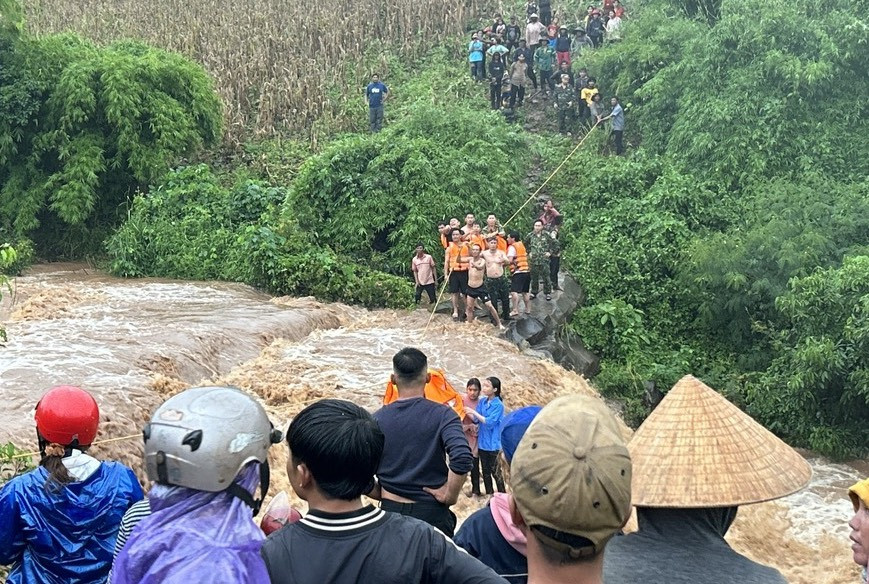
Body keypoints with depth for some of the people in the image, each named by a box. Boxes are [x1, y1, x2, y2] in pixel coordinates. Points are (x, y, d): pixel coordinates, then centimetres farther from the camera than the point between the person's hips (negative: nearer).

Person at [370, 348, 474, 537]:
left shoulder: (377, 419, 0)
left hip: (390, 511, 3)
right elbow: (462, 458, -26)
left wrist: (381, 494, 8)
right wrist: (450, 495, -12)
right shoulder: (441, 415, -10)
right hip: (431, 512, -2)